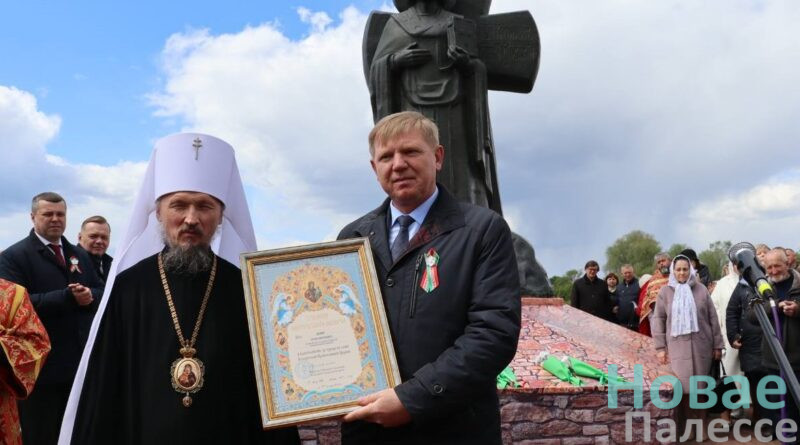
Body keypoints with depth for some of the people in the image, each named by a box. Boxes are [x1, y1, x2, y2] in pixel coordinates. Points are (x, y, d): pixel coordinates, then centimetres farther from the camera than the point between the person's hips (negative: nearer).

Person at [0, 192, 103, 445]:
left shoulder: (79, 255, 13)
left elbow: (101, 292, 11)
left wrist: (89, 296, -13)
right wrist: (67, 297, -26)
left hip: (80, 362, 6)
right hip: (40, 365, -6)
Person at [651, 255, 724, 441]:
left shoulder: (701, 289, 5)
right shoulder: (665, 291, 3)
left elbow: (713, 318, 8)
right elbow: (658, 319, 3)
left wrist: (717, 345, 6)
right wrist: (660, 347, -2)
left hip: (701, 345, 1)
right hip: (677, 346, -1)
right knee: (683, 388, -3)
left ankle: (700, 426, 18)